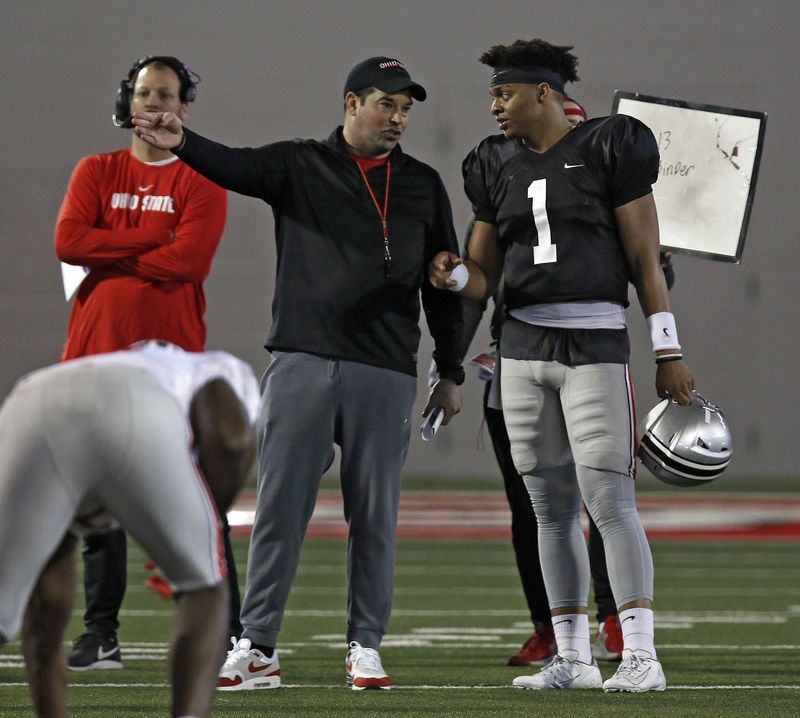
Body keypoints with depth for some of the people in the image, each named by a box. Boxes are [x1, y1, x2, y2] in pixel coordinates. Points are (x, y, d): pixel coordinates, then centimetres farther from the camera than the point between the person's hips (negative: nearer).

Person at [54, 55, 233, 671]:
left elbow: (191, 259, -12)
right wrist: (154, 237, -8)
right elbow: (69, 241, -5)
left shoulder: (201, 181, 4)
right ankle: (101, 633, 9)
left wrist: (111, 255, -5)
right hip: (99, 353, 3)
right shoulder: (96, 173, 13)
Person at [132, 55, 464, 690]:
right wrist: (183, 143, -35)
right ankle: (256, 648, 0)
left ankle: (366, 648, 12)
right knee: (278, 506, -2)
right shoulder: (299, 166, 6)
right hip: (302, 363, -1)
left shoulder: (423, 185, 13)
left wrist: (451, 372, 14)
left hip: (386, 375, 1)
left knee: (374, 515, 4)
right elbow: (236, 166, -13)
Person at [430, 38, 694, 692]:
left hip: (595, 345, -6)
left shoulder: (608, 150, -3)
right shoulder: (498, 168, 12)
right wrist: (454, 275, -8)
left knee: (608, 498, -12)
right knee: (552, 507, 7)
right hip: (524, 346, 6)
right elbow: (484, 276, 16)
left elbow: (645, 259, -3)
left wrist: (668, 351, -5)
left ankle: (642, 657, -11)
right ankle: (574, 658, 12)